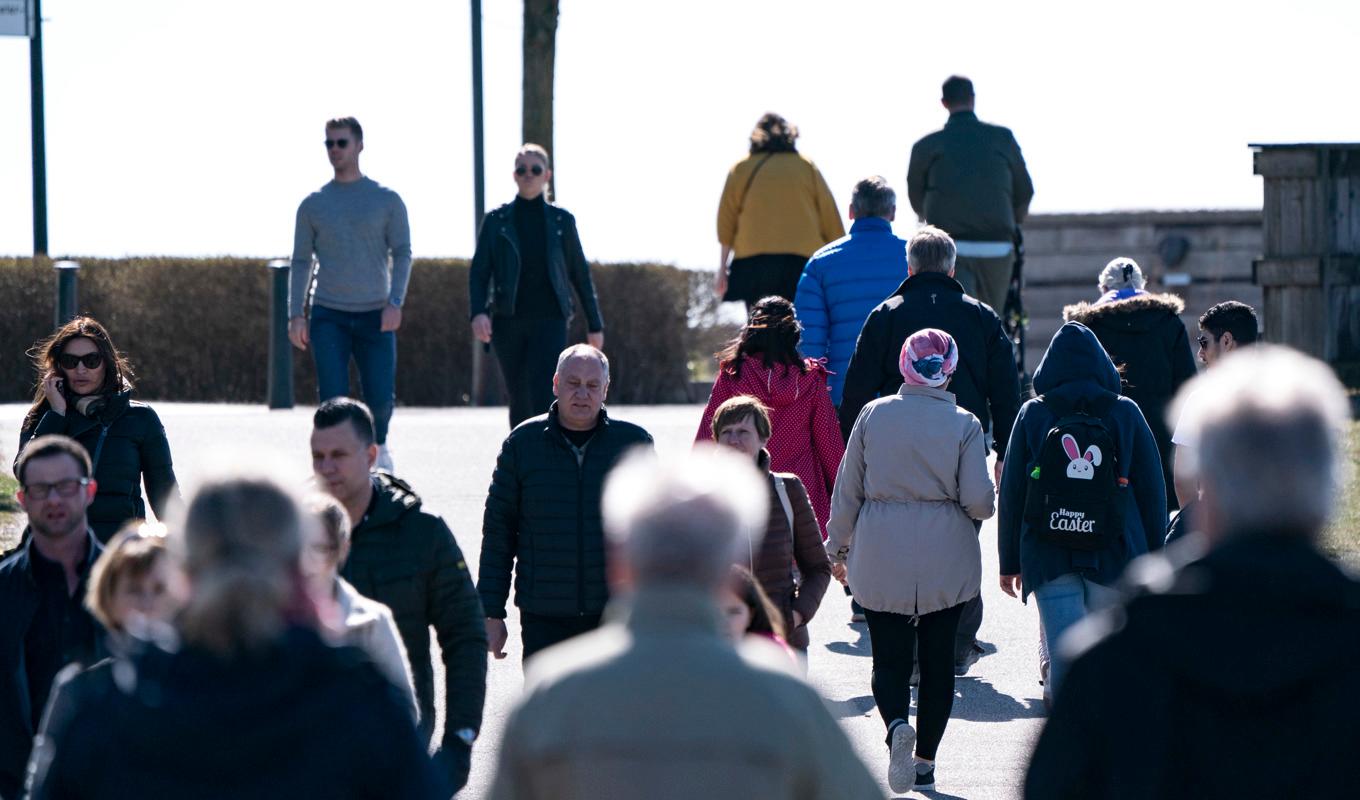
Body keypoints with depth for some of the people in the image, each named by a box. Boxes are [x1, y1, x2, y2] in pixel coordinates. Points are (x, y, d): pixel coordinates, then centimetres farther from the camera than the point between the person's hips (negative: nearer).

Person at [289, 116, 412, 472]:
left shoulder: (387, 200, 5)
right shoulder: (313, 204, 8)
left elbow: (402, 254, 2)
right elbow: (301, 262, 10)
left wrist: (395, 302, -12)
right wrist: (295, 315, 1)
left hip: (375, 315, 0)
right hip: (328, 315, 1)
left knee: (381, 398, -3)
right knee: (333, 398, -10)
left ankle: (377, 445, 26)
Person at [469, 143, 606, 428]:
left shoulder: (561, 221, 7)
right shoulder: (496, 221, 6)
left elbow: (580, 274, 12)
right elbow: (479, 272, 1)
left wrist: (595, 324, 13)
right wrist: (478, 312, -16)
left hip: (549, 320, -1)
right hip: (508, 321, 1)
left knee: (543, 394, -18)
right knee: (520, 399, 7)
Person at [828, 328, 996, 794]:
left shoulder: (874, 415, -1)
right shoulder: (963, 424, -5)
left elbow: (847, 490, 4)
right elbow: (979, 501, -9)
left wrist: (838, 548, 16)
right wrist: (984, 504, 15)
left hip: (880, 562, 0)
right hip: (946, 564, 0)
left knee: (890, 657, 4)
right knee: (938, 660, 12)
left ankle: (897, 725, -25)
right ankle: (925, 764, 15)